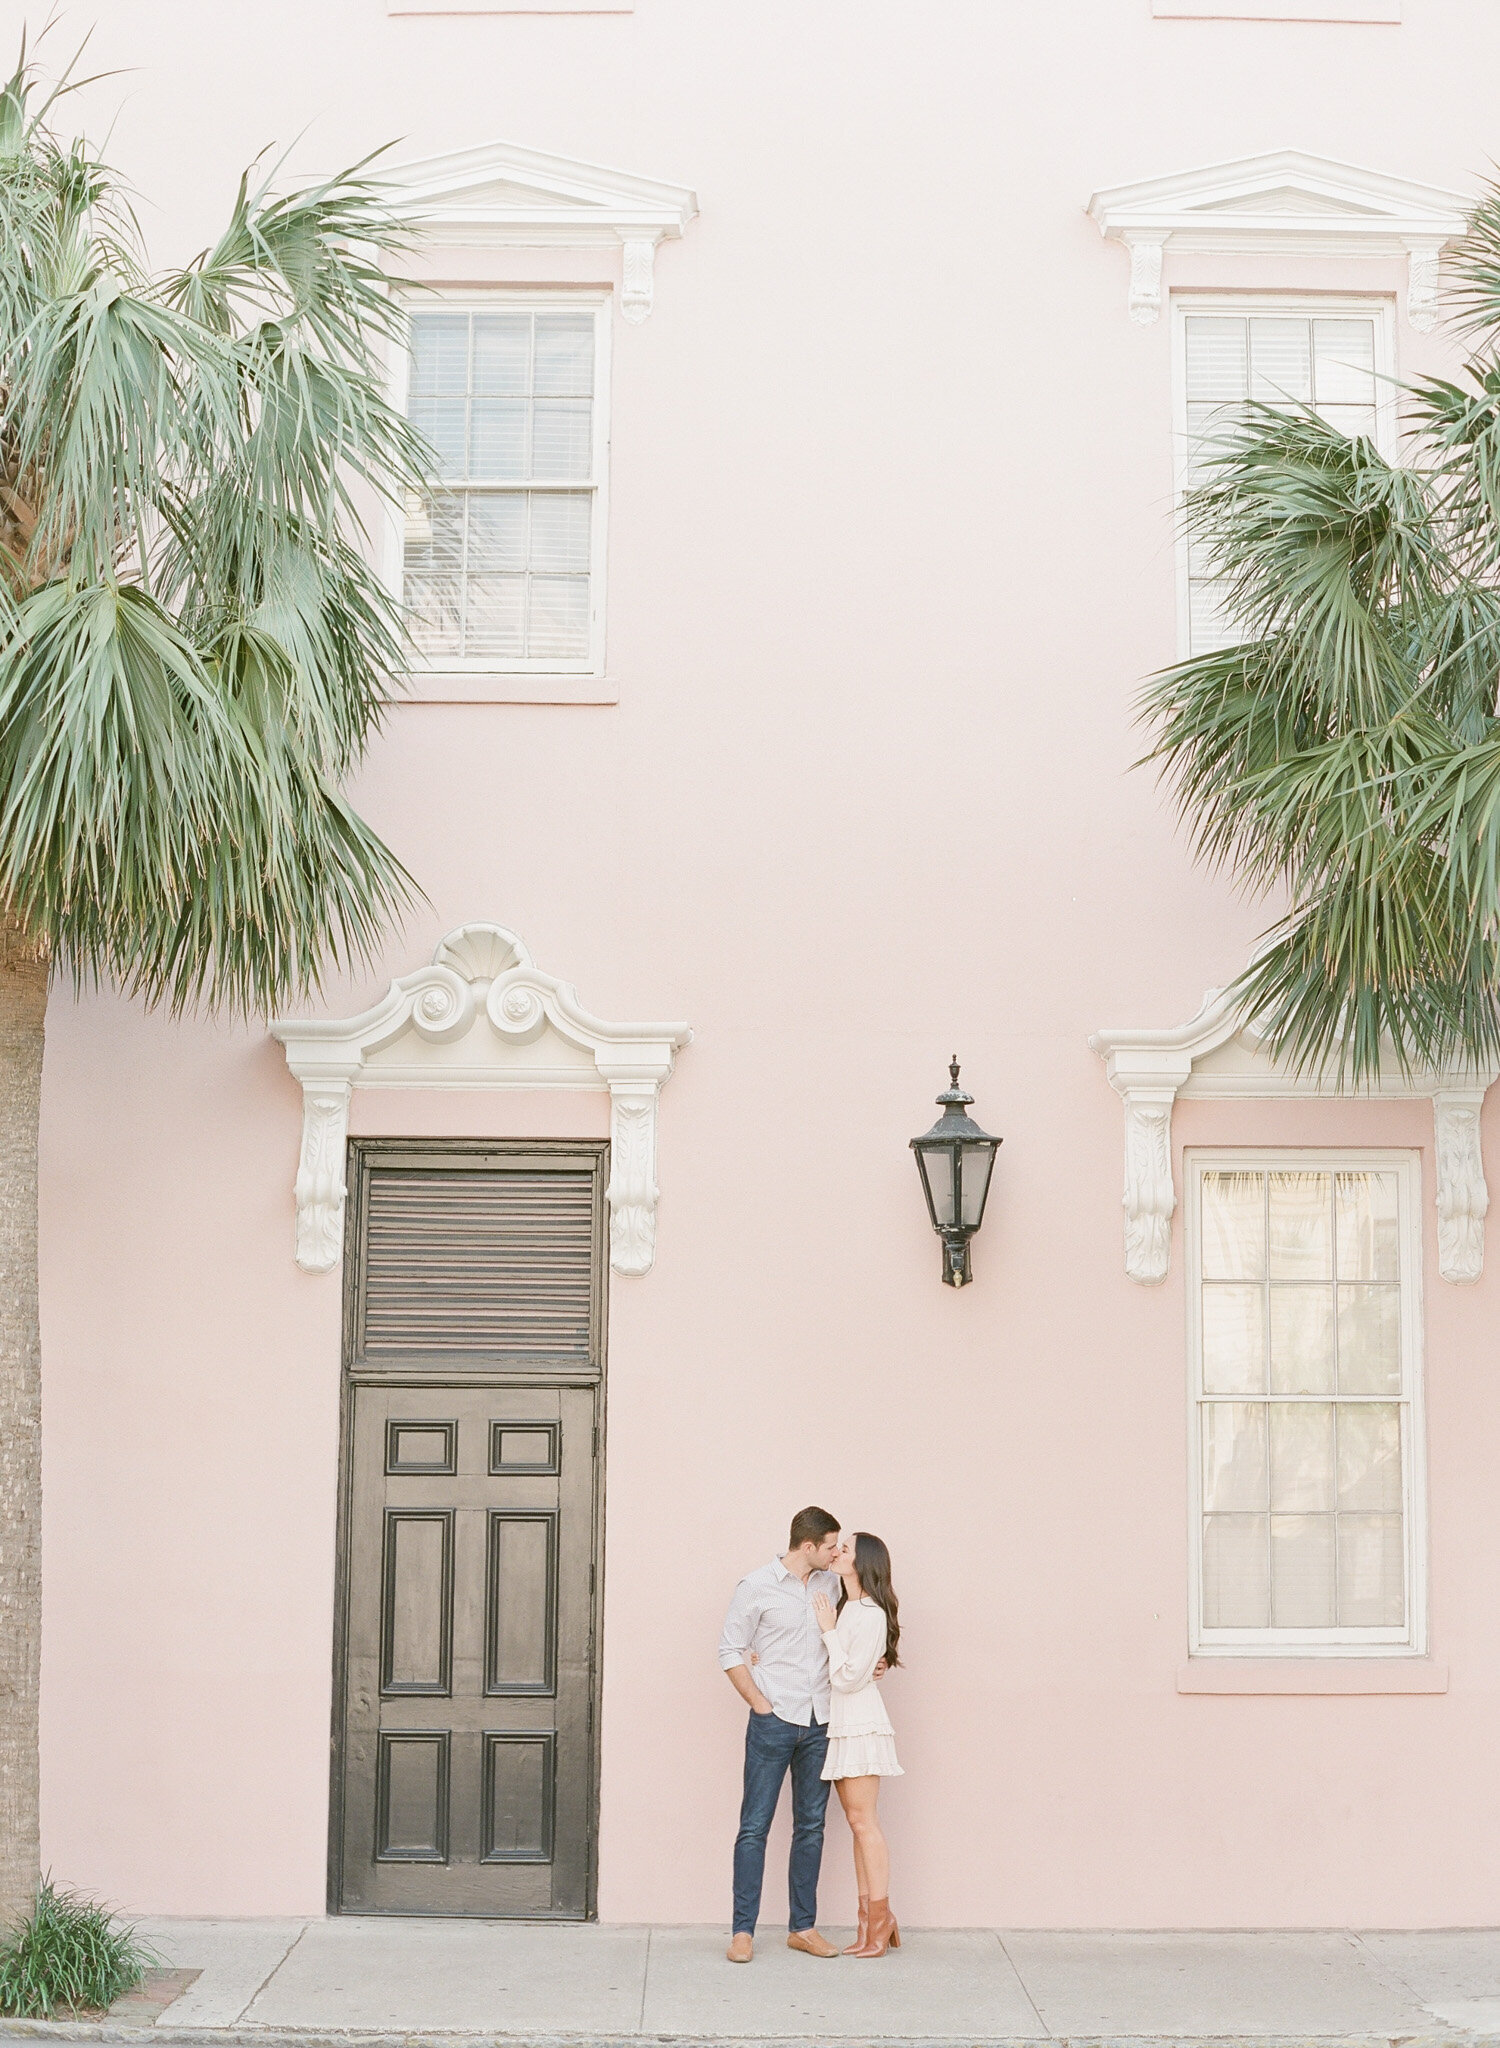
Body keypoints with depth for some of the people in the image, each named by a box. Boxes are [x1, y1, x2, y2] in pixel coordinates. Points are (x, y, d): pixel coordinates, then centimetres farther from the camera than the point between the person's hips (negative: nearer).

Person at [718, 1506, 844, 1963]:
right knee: (755, 1826, -3)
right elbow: (731, 1652, -3)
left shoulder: (831, 1585, 8)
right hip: (773, 1721, -5)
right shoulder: (757, 1587, -6)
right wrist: (760, 1704, -8)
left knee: (811, 1825, 9)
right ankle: (743, 1930, 2)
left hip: (819, 1724, 5)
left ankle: (803, 1926, 17)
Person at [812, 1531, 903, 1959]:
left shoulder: (871, 1615, -14)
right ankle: (869, 1918, 10)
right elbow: (831, 1669, 17)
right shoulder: (843, 1607, 13)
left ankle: (880, 1919, -3)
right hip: (840, 1726, 9)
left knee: (863, 1822, -7)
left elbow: (848, 1678, -17)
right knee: (858, 1823, 8)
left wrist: (829, 1630, -12)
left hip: (860, 1725, -9)